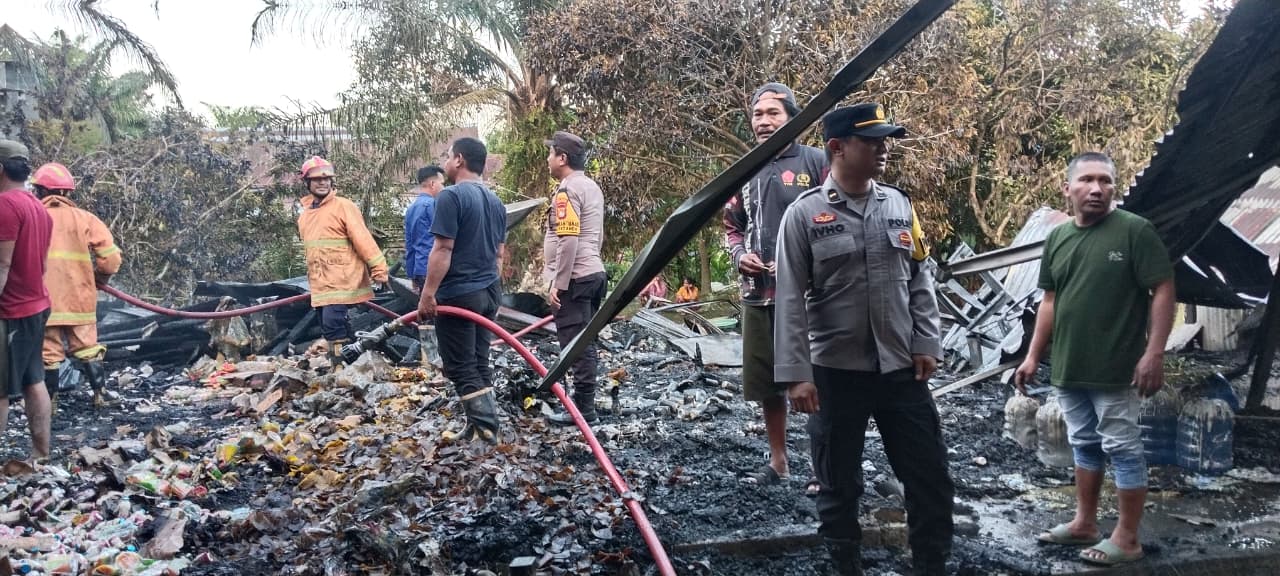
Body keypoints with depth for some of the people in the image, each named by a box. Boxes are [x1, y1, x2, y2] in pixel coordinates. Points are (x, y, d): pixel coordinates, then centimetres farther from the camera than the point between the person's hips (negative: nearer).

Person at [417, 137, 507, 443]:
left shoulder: (451, 196, -14)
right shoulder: (495, 201, 12)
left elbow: (443, 249, -18)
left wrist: (428, 294, -15)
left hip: (458, 294, -8)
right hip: (489, 292, 8)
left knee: (460, 367, 0)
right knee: (479, 363, 14)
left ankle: (486, 426, -5)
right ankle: (482, 426, 17)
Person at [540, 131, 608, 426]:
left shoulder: (567, 190, -15)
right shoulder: (591, 186, 16)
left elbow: (568, 241, -22)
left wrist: (558, 283, -19)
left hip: (574, 280, -10)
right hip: (593, 273, 10)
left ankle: (583, 409, -3)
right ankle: (585, 402, 21)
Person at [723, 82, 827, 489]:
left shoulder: (814, 162, -4)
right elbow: (732, 225, 22)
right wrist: (738, 254, 2)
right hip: (757, 294, 6)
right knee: (767, 382, 13)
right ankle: (778, 463, 28)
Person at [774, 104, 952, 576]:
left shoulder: (899, 205, 5)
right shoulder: (804, 214, -7)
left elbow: (920, 280, 10)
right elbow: (791, 301, -9)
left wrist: (927, 343, 2)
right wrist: (796, 373, -12)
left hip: (902, 370, 4)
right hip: (836, 373, -3)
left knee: (930, 480, 9)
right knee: (839, 485, 11)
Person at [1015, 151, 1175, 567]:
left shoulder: (1135, 230, -9)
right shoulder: (1058, 237, 9)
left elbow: (1163, 291, -11)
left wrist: (1154, 352, -17)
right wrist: (1033, 357, 13)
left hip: (1115, 370, -6)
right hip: (1068, 369, 6)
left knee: (1122, 449, 2)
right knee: (1084, 446, 17)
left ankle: (1127, 538, 12)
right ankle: (1084, 524, 29)